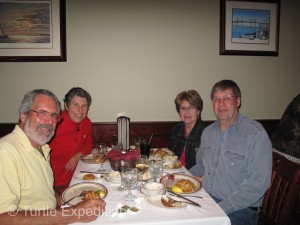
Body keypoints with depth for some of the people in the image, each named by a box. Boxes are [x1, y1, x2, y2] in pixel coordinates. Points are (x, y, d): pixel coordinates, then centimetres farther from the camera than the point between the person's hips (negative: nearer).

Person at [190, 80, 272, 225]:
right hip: (205, 200, 5)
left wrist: (222, 207, -20)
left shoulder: (256, 134, -12)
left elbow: (258, 183, -17)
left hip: (239, 209, -5)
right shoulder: (208, 132, 9)